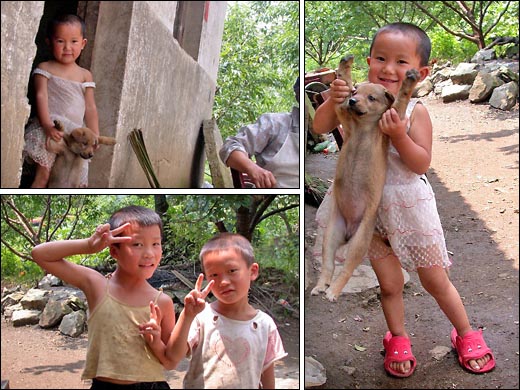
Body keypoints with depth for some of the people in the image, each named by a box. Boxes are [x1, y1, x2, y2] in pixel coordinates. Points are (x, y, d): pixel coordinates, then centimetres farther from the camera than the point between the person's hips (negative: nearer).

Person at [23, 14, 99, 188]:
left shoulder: (85, 75, 15)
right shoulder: (45, 68, 5)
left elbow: (90, 108, 12)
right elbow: (41, 96, -7)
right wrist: (47, 125, -22)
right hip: (49, 130, -4)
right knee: (43, 175, -16)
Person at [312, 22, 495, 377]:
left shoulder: (415, 111, -14)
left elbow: (422, 164, -18)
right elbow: (320, 128, -8)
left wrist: (399, 135, -33)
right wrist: (333, 101, -25)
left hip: (408, 205, -2)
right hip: (369, 206, 2)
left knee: (436, 281, 13)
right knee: (390, 284, 15)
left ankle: (466, 334, 36)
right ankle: (397, 339, 38)